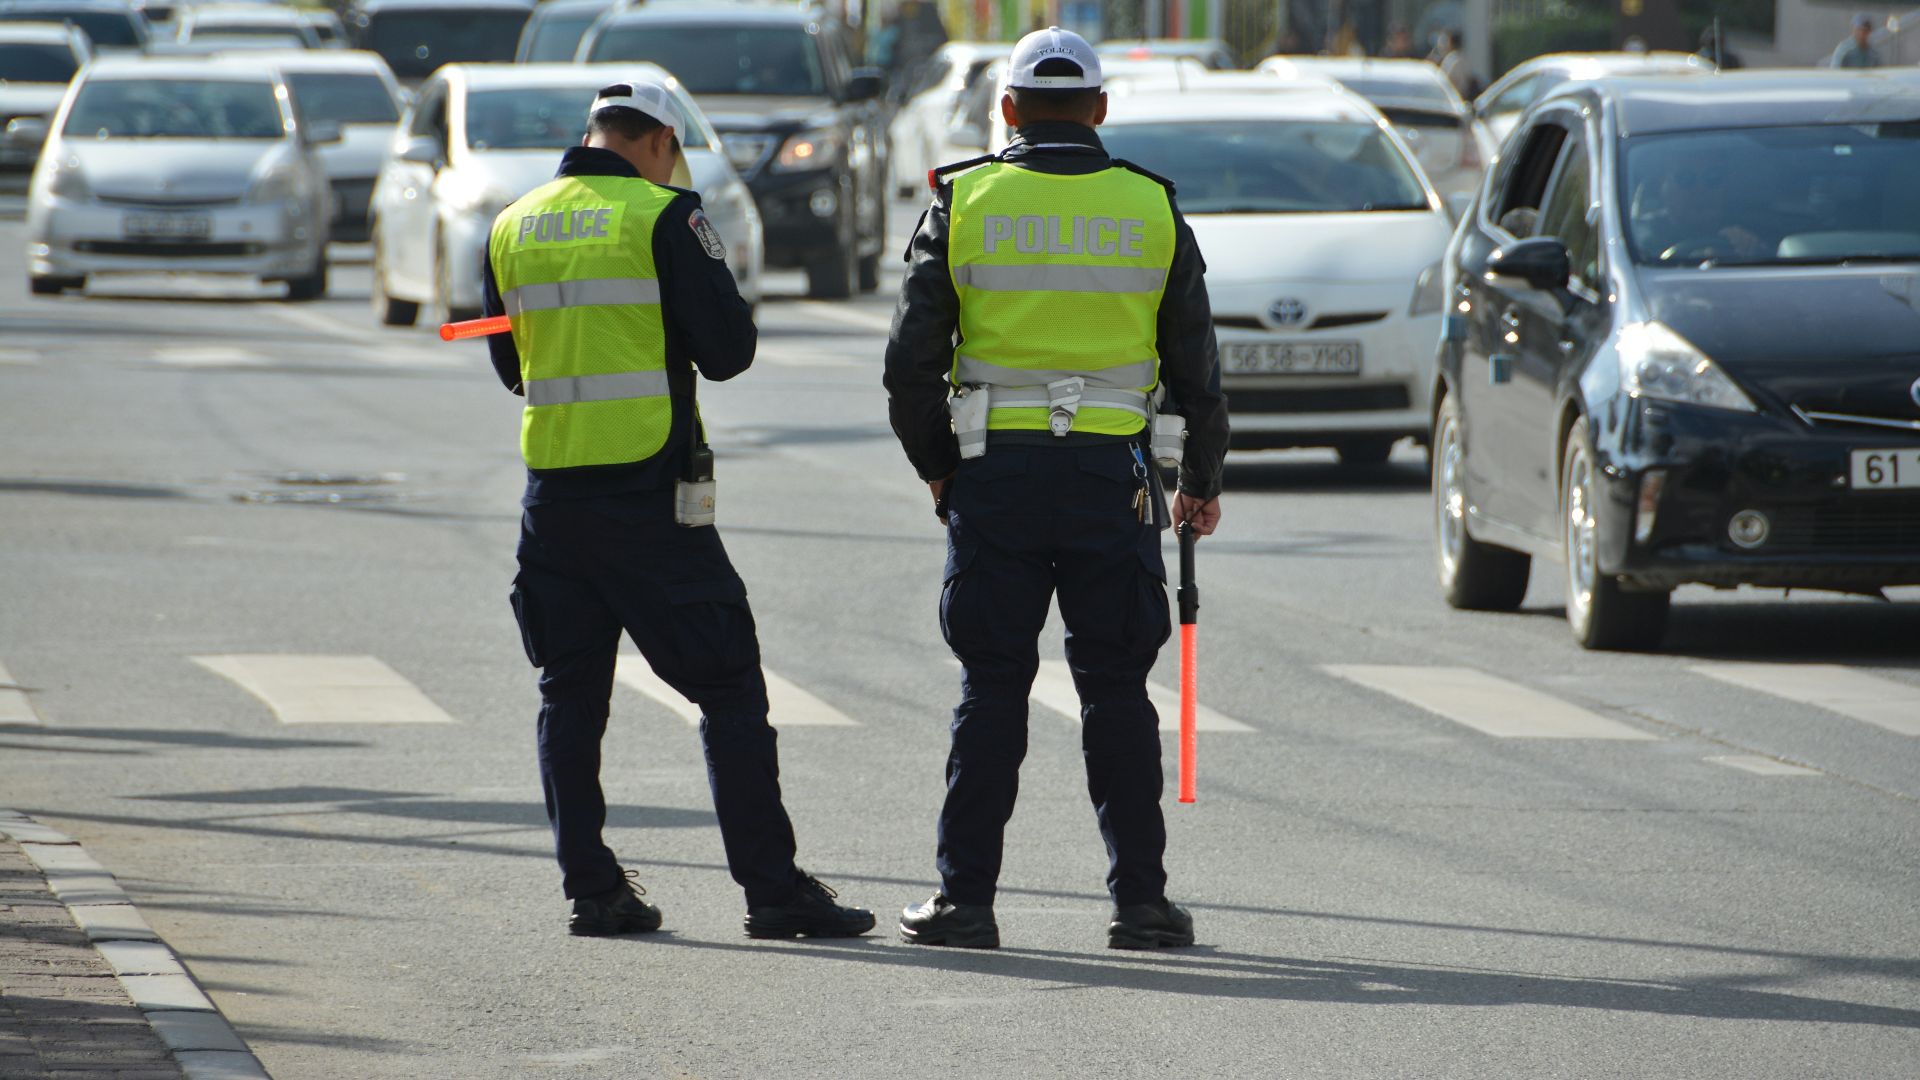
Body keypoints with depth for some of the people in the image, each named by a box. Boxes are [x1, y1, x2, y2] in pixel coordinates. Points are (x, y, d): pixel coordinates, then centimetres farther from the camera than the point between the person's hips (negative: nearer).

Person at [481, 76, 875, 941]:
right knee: (728, 689, 0)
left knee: (570, 695, 13)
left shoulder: (512, 229, 9)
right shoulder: (664, 218, -7)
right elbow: (729, 349, -9)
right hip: (649, 490, -5)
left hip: (553, 493, 5)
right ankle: (772, 889, -2)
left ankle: (591, 888, 8)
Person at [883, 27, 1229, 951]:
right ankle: (1139, 900, 5)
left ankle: (965, 898, 4)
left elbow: (911, 363, 0)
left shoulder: (963, 206, 1)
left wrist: (936, 468, 15)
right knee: (1115, 690, 7)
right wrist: (1200, 483, 20)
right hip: (1111, 478, 0)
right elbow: (1196, 369, 7)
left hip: (994, 473, 0)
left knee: (992, 689, 5)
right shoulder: (1152, 210, 4)